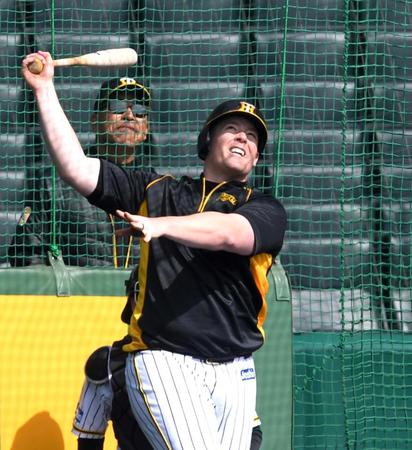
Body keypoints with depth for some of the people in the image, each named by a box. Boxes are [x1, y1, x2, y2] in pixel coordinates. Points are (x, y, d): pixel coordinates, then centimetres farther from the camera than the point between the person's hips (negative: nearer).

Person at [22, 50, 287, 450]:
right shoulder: (156, 192, 14)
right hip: (162, 360, -2)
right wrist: (45, 90, -1)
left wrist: (162, 225, -33)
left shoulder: (265, 209, 8)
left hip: (234, 372, 2)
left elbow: (228, 233, -15)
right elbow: (77, 169, 5)